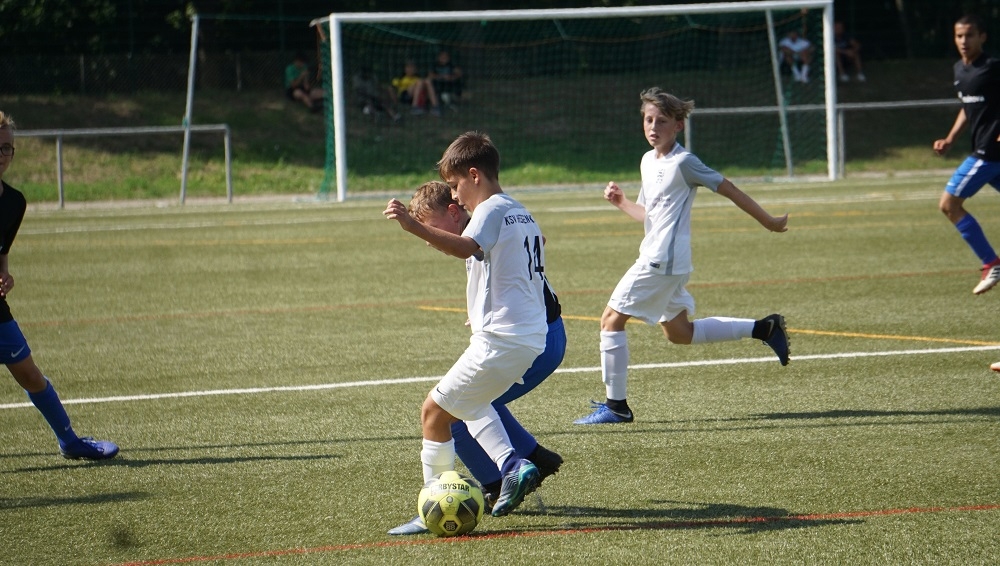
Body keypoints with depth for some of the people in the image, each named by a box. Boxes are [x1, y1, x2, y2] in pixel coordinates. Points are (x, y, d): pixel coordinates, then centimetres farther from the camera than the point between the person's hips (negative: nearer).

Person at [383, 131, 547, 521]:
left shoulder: (492, 211, -11)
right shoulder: (523, 214, 18)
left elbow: (466, 247, -33)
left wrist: (413, 226, -46)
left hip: (499, 340, -10)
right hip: (532, 338, 10)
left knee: (434, 410, -1)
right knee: (466, 402, 28)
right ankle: (512, 466, 11)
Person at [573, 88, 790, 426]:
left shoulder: (683, 163, -12)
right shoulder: (648, 161, 15)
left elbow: (729, 190, -9)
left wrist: (769, 222, -6)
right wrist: (620, 202, 4)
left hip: (663, 259, -10)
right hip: (656, 257, 10)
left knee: (611, 320, -8)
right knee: (679, 333, 18)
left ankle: (616, 406, -2)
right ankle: (763, 328, 23)